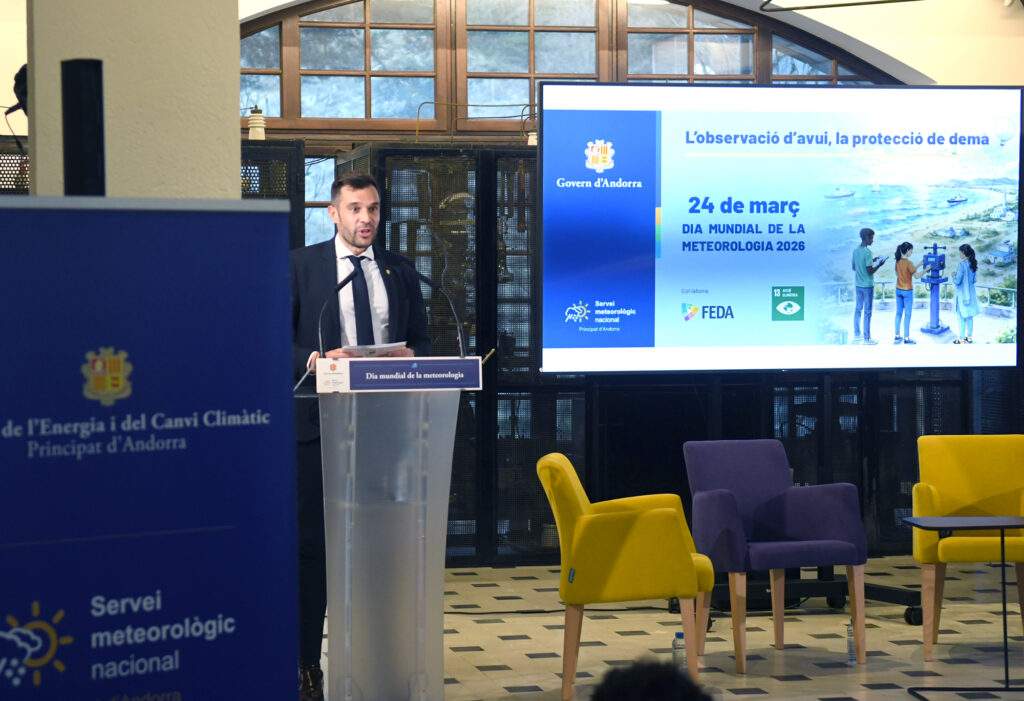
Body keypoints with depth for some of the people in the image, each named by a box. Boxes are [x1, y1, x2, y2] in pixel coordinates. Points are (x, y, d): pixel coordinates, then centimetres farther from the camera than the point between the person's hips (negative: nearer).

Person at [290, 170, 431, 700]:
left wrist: (408, 355, -6)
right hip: (323, 418, -3)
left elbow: (422, 341, 16)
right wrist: (315, 359, -18)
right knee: (314, 542, 0)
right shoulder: (302, 265, 4)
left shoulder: (399, 270, 13)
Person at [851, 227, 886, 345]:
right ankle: (867, 339, 6)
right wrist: (879, 265, -7)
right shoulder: (867, 252, -20)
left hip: (858, 284, 8)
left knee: (858, 309, 15)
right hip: (867, 285, -8)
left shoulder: (855, 250, 4)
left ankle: (856, 335, 23)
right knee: (867, 312, 0)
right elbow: (870, 271, -23)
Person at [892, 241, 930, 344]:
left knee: (899, 313, 14)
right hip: (907, 291, -7)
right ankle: (906, 338, 5)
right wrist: (926, 269, -7)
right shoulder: (908, 263, -19)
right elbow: (917, 276, -17)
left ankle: (897, 336, 20)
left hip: (898, 290, 7)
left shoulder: (898, 262, 3)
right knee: (907, 315, 1)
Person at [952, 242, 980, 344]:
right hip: (971, 293, 7)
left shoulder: (962, 265, -21)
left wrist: (954, 276, 0)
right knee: (970, 316, 15)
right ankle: (970, 337, 23)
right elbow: (974, 279, 11)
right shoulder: (973, 264, 2)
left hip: (962, 294, -7)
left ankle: (961, 339, 6)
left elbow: (957, 281, -22)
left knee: (962, 316, 1)